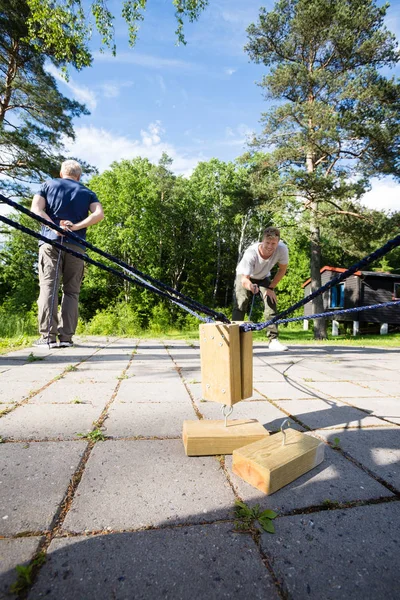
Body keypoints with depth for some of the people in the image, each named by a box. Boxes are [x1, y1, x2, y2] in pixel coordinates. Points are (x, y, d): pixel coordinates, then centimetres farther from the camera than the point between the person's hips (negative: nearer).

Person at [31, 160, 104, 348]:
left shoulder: (49, 184, 16)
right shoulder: (87, 192, 16)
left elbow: (36, 209, 0)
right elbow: (99, 214, -3)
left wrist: (55, 227, -11)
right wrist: (75, 227, -10)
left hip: (50, 242, 0)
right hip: (76, 246, 1)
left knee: (48, 287, -2)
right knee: (71, 291, 4)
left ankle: (48, 336, -10)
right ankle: (66, 336, 0)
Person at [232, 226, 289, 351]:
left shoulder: (282, 249, -32)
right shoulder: (251, 253, -40)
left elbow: (282, 269, -14)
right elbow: (244, 279, -43)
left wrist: (271, 288, -14)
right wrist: (250, 286, -66)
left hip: (263, 277, 3)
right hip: (245, 276, -2)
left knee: (271, 303, -12)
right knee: (240, 304, -17)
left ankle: (273, 340, -6)